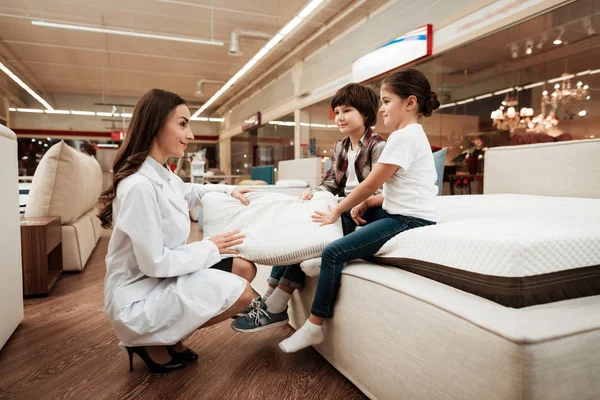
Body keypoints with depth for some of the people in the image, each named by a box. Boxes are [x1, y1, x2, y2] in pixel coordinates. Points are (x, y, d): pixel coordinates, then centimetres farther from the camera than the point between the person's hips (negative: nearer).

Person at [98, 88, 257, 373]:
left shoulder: (164, 175, 2)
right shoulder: (140, 186, -28)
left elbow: (190, 194, 27)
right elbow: (154, 263, -26)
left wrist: (229, 190, 20)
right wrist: (209, 248, -15)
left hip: (163, 276, 9)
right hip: (139, 296, -9)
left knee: (245, 269, 5)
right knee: (241, 293, -15)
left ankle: (170, 335, 13)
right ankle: (153, 344, 3)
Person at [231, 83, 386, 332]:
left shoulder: (378, 146, -9)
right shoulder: (339, 148, 16)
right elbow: (331, 184, 14)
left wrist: (361, 205, -33)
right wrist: (314, 194, -6)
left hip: (362, 214, -8)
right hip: (341, 209, 8)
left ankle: (274, 308, -18)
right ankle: (270, 298, -13)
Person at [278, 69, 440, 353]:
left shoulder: (403, 136, -15)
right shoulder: (413, 134, 17)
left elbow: (370, 185, -13)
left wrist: (337, 211, -2)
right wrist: (365, 203, 1)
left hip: (411, 221, -11)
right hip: (401, 213, 11)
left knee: (334, 253, -17)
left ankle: (314, 327, -6)